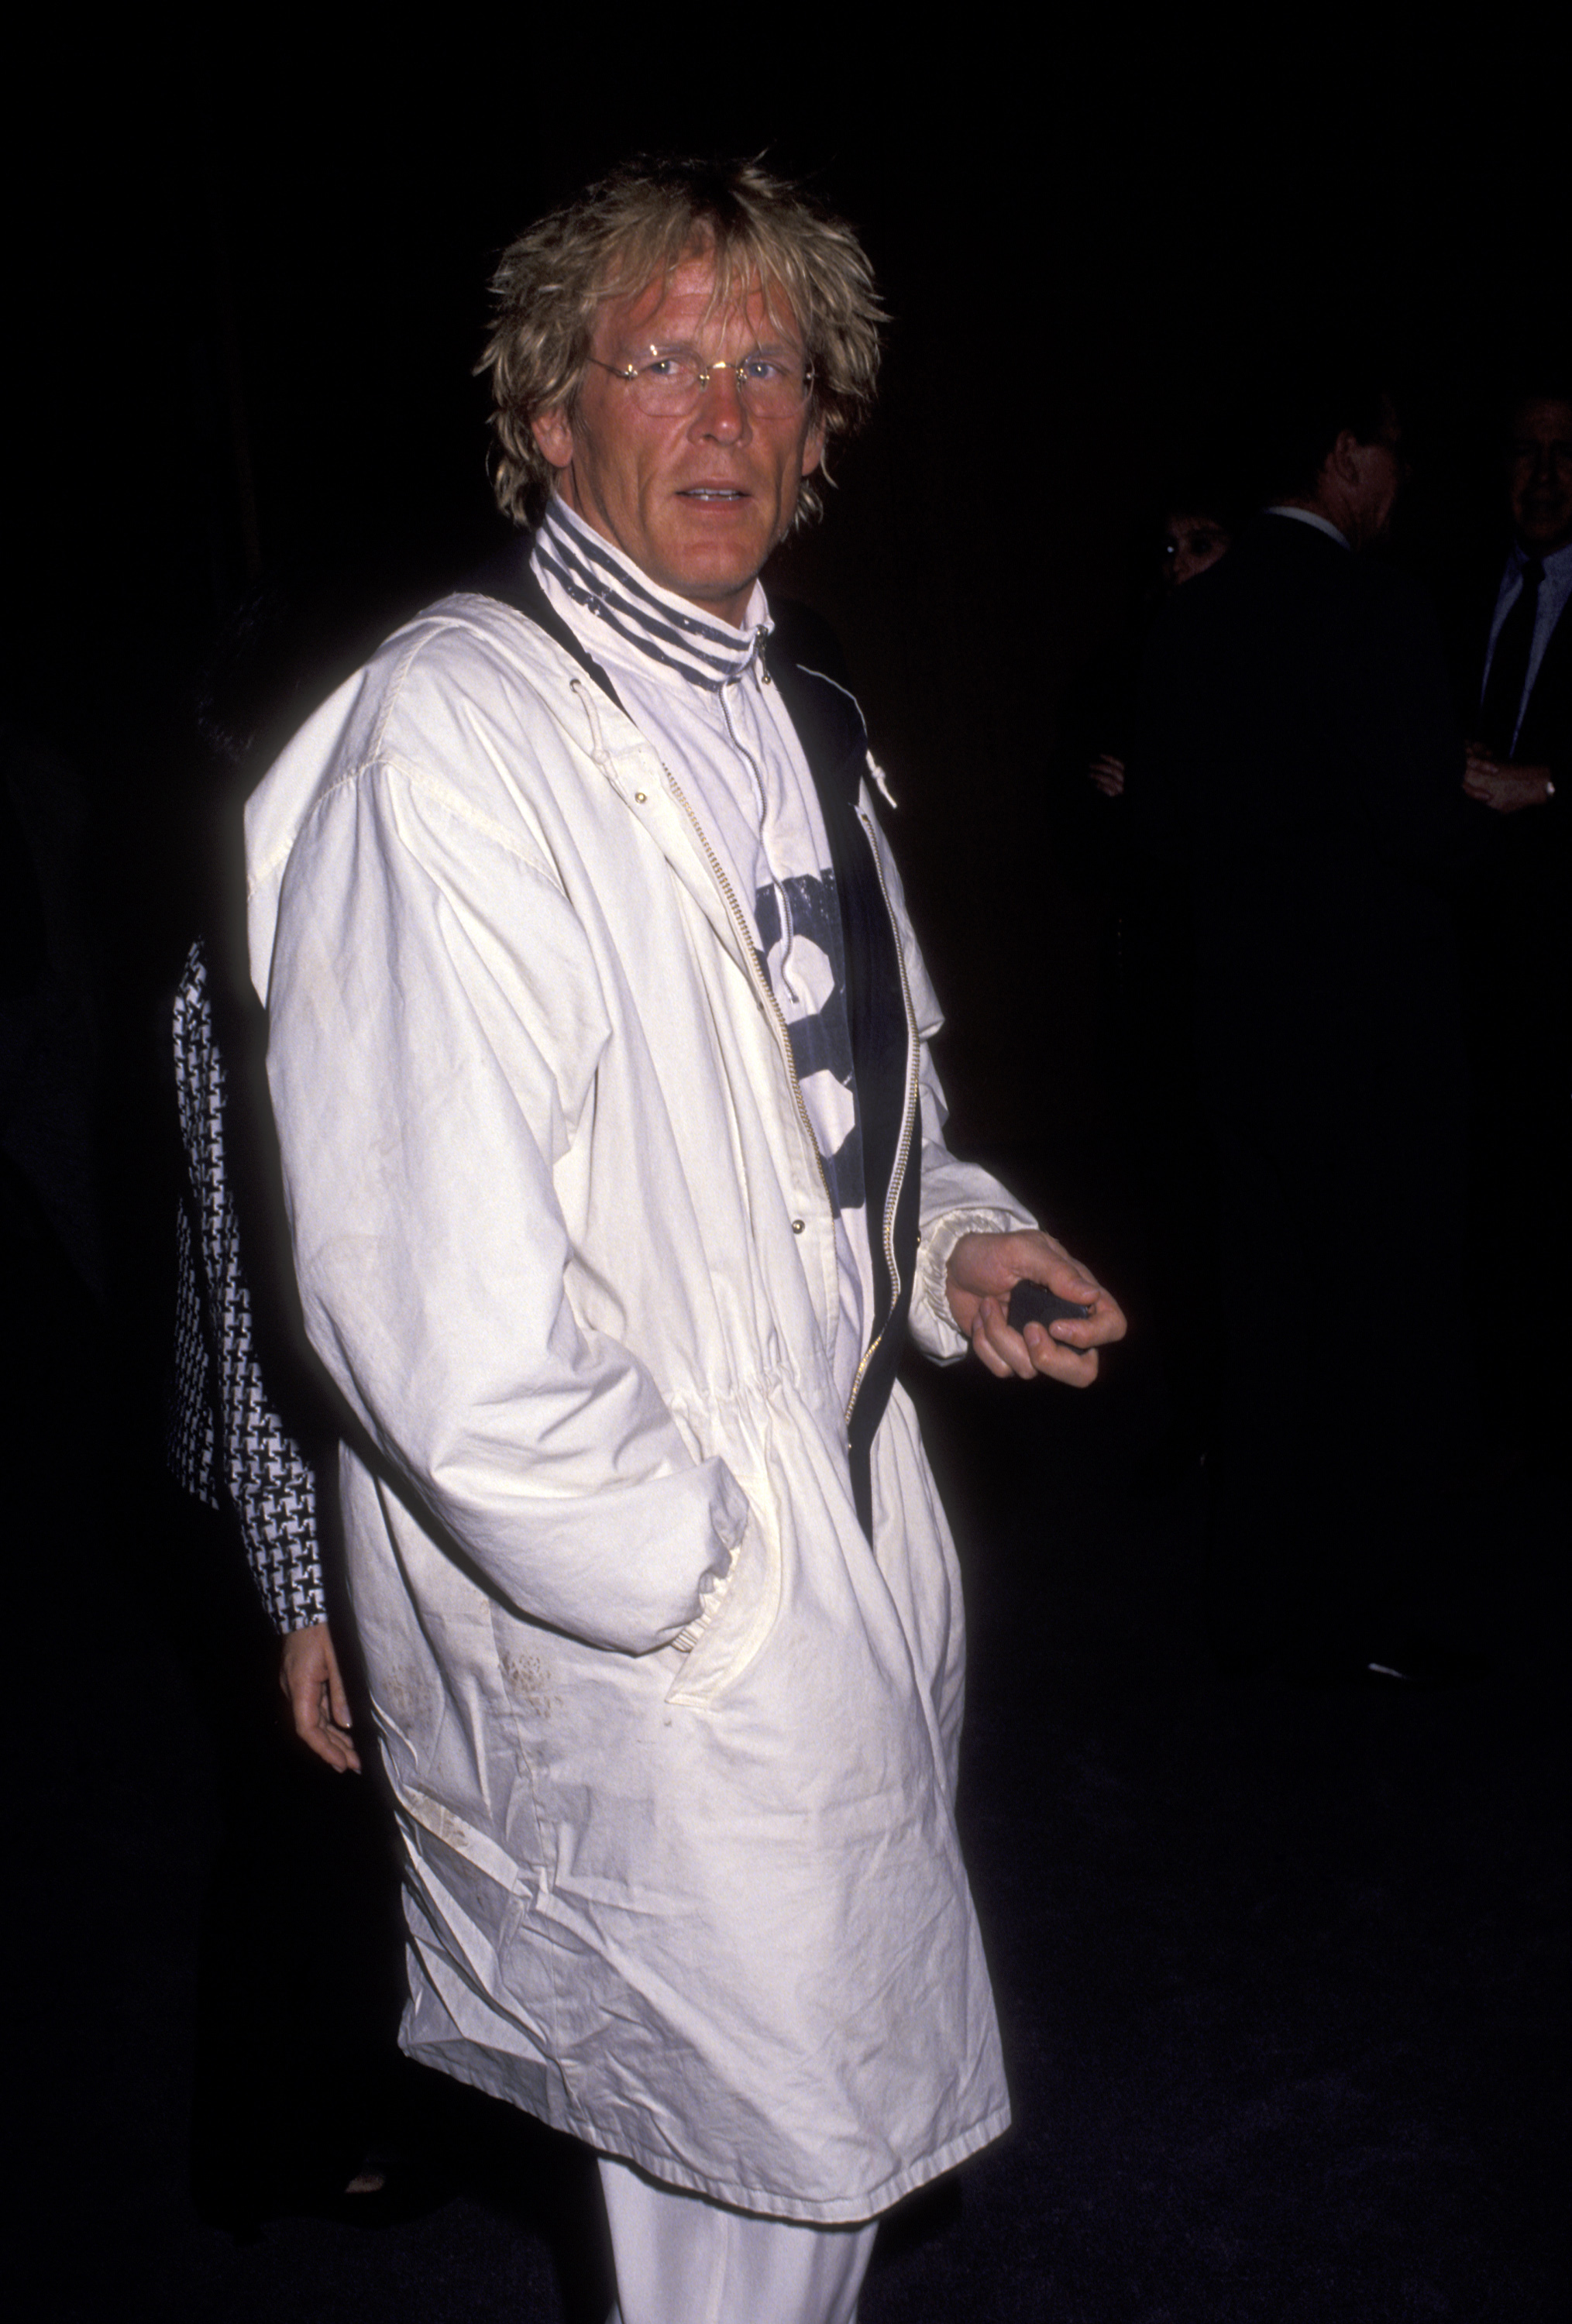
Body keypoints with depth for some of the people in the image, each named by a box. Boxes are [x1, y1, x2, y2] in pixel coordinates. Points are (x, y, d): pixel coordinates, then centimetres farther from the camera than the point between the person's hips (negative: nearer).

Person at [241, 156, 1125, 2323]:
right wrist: (717, 1580, -17)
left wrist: (950, 1241, 1)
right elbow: (443, 1331, -27)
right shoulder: (450, 738, -20)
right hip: (636, 1655, -8)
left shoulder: (793, 712, 9)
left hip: (849, 1527, 8)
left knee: (814, 2138, 24)